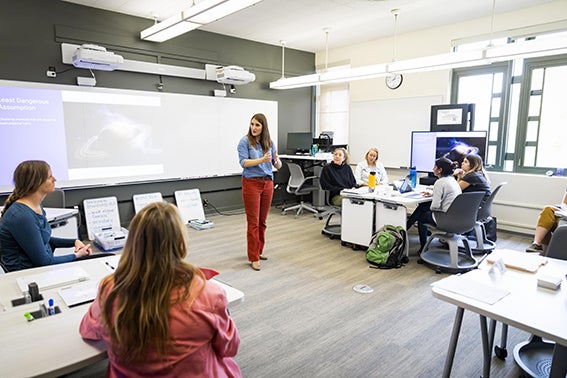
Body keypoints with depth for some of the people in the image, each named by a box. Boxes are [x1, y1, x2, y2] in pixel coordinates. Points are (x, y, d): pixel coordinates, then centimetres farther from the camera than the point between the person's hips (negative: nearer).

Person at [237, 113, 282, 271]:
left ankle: (258, 251, 25)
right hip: (251, 183, -4)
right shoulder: (245, 141, -4)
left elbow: (278, 166, 8)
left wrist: (277, 160, -16)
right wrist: (262, 159, -28)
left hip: (268, 183, 5)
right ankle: (253, 258, 3)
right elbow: (244, 162, -15)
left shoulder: (269, 142, 9)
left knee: (262, 221, 11)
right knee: (253, 222, -4)